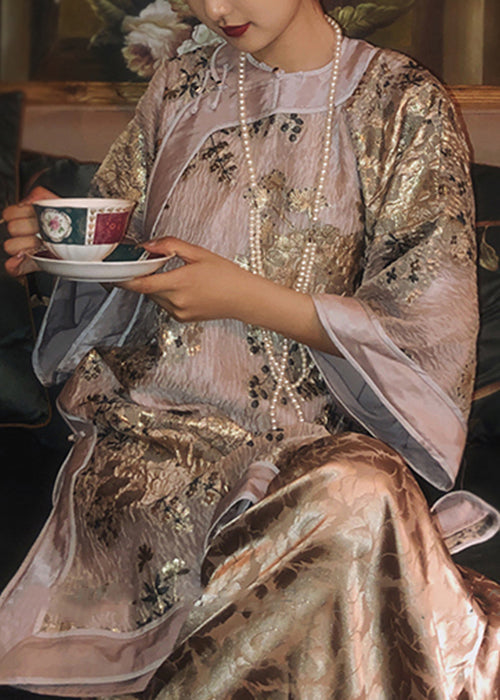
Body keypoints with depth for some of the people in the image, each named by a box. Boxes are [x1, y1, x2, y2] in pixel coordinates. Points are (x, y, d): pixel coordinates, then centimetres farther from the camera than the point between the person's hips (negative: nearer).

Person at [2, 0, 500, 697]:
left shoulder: (403, 105, 0)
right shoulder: (178, 89, 11)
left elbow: (429, 328, -4)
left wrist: (243, 297, -13)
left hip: (303, 440, 0)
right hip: (147, 423, 1)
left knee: (361, 496, -34)